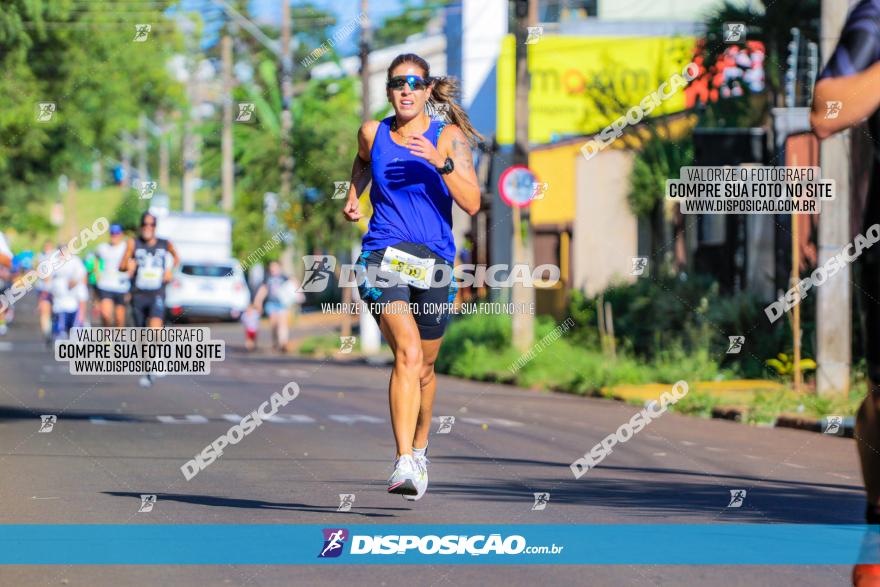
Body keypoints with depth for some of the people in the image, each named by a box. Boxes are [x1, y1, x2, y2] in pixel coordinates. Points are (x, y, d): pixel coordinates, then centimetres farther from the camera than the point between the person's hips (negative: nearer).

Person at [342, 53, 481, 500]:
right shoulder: (373, 133, 4)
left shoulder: (448, 138, -2)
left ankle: (419, 450, 41)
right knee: (408, 352, -23)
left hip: (434, 262, 1)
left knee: (424, 365, 14)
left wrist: (441, 163, -23)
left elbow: (472, 204, -12)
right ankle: (404, 464, -30)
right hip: (383, 258, -1)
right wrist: (353, 196, 15)